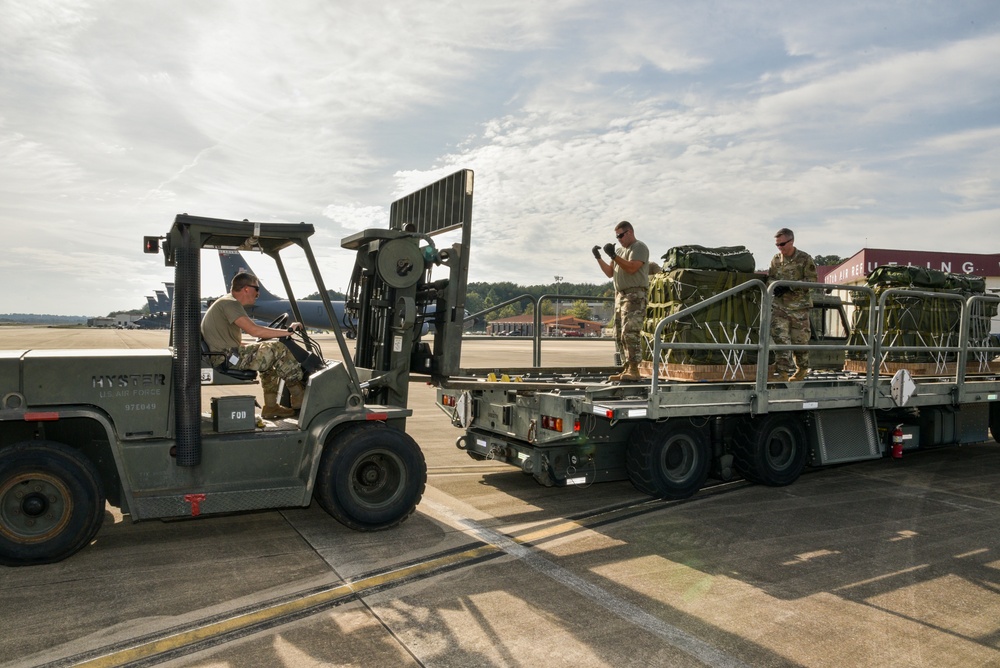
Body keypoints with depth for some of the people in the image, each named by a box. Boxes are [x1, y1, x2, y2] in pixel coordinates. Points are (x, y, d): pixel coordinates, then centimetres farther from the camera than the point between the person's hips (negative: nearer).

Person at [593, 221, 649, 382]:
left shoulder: (639, 247, -3)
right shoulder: (620, 251, 24)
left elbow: (631, 268, -17)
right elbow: (610, 272, 21)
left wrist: (613, 255, -19)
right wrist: (599, 258, 9)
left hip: (634, 295, -9)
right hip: (620, 295, 9)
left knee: (630, 332, -16)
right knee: (620, 336, 6)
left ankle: (634, 370, -16)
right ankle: (627, 369, 10)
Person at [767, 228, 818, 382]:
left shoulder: (805, 259, -5)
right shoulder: (776, 259, 9)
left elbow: (811, 280, -9)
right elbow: (770, 277, 17)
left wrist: (789, 287, -19)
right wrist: (774, 286, -7)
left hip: (799, 306, -3)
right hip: (780, 306, 3)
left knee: (800, 339, 5)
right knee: (780, 338, -6)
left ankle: (802, 369, 25)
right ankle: (783, 372, -2)